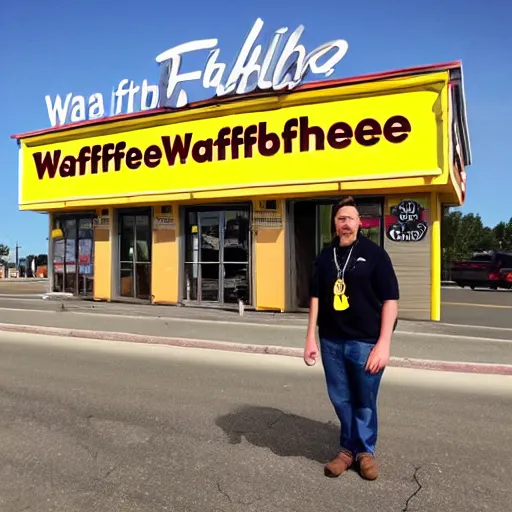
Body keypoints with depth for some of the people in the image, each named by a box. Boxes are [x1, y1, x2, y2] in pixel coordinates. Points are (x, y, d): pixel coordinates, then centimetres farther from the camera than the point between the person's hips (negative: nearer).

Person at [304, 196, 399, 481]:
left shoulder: (374, 253, -5)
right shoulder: (326, 256, 6)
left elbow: (390, 299, -8)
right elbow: (316, 297, 10)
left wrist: (384, 343, -13)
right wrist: (311, 337, 6)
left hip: (366, 342, -3)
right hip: (331, 342, 4)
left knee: (365, 401, 10)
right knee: (341, 400, 14)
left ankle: (365, 450, 32)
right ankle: (349, 448, 35)